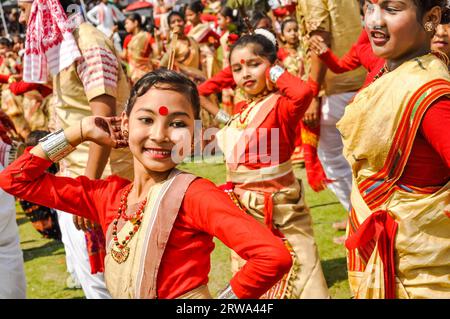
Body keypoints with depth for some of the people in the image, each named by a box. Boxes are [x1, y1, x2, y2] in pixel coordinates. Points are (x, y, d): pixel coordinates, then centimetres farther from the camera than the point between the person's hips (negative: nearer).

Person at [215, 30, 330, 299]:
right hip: (243, 208, 8)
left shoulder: (281, 105, -15)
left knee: (299, 272, -5)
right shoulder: (243, 109, 8)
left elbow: (304, 93, -38)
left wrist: (277, 74, -23)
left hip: (278, 208, -8)